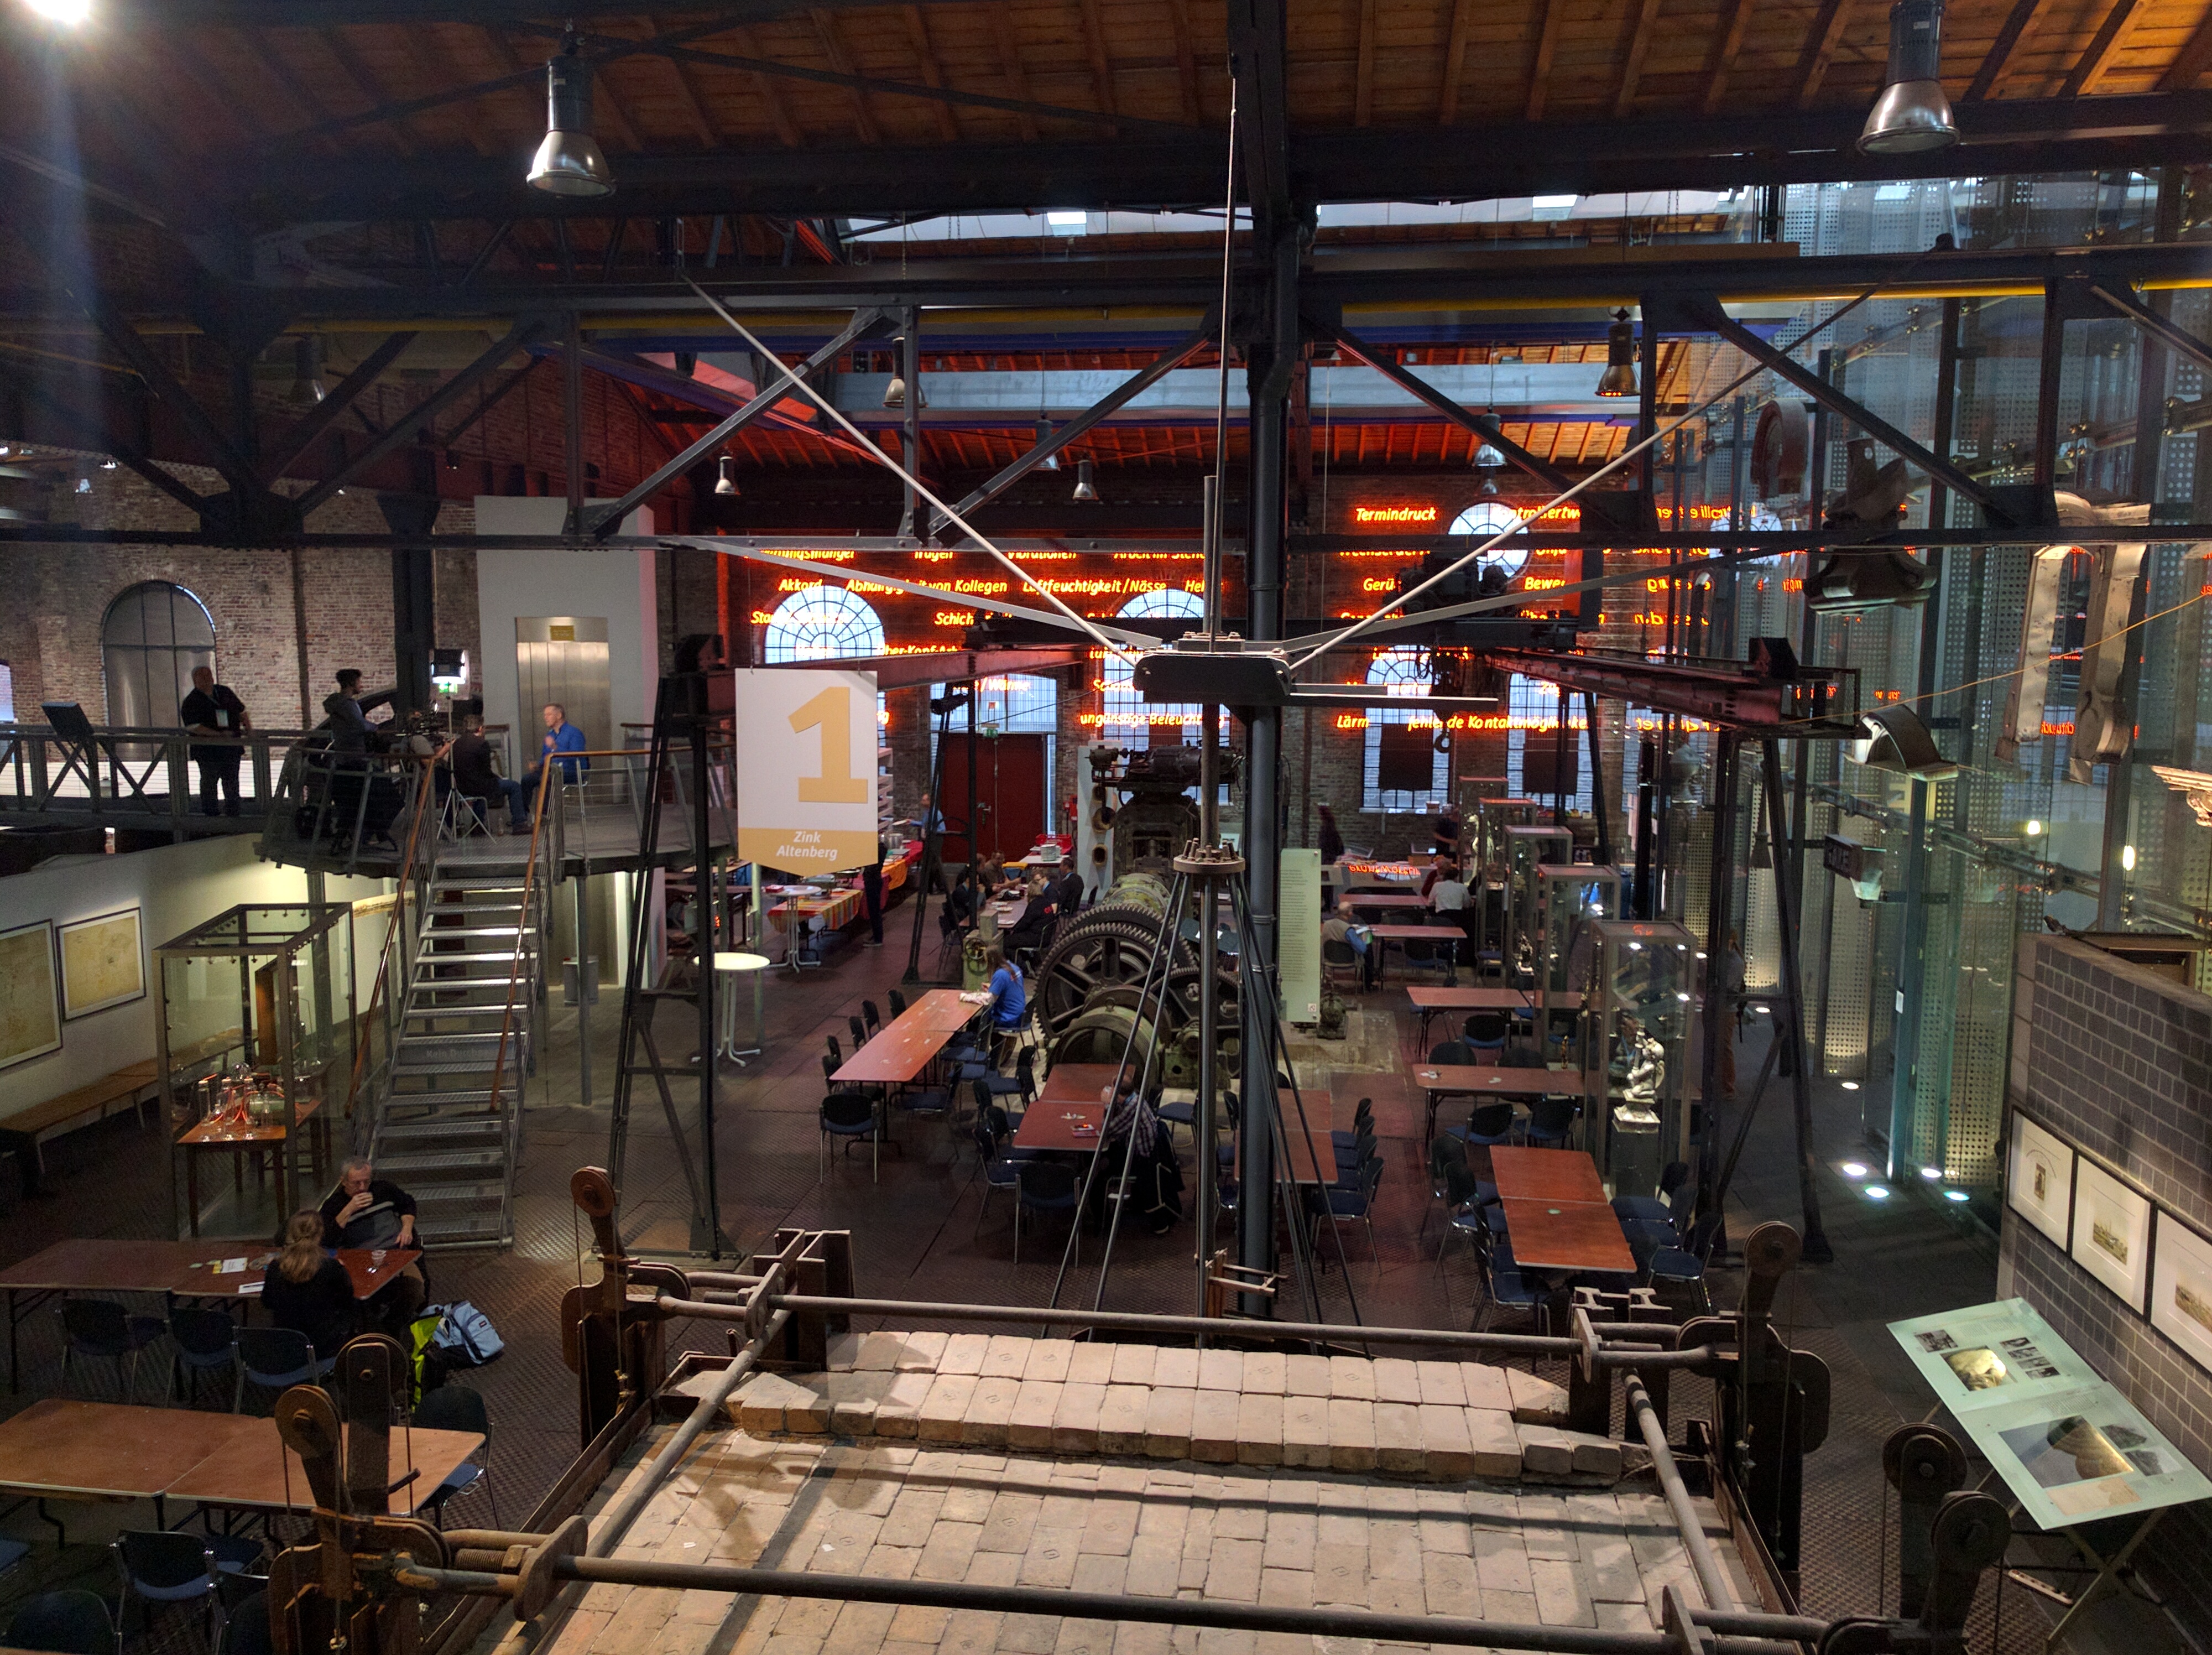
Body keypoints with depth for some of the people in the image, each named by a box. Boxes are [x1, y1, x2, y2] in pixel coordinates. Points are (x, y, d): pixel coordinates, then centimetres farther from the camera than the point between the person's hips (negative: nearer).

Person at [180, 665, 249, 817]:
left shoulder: (225, 692, 9)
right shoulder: (192, 702, -7)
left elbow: (241, 711, 19)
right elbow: (194, 727, -17)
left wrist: (248, 727, 3)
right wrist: (219, 735, -23)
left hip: (232, 747, 5)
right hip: (208, 751, -5)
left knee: (232, 783, 12)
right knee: (209, 784, 4)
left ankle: (233, 814, 22)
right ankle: (209, 815, 14)